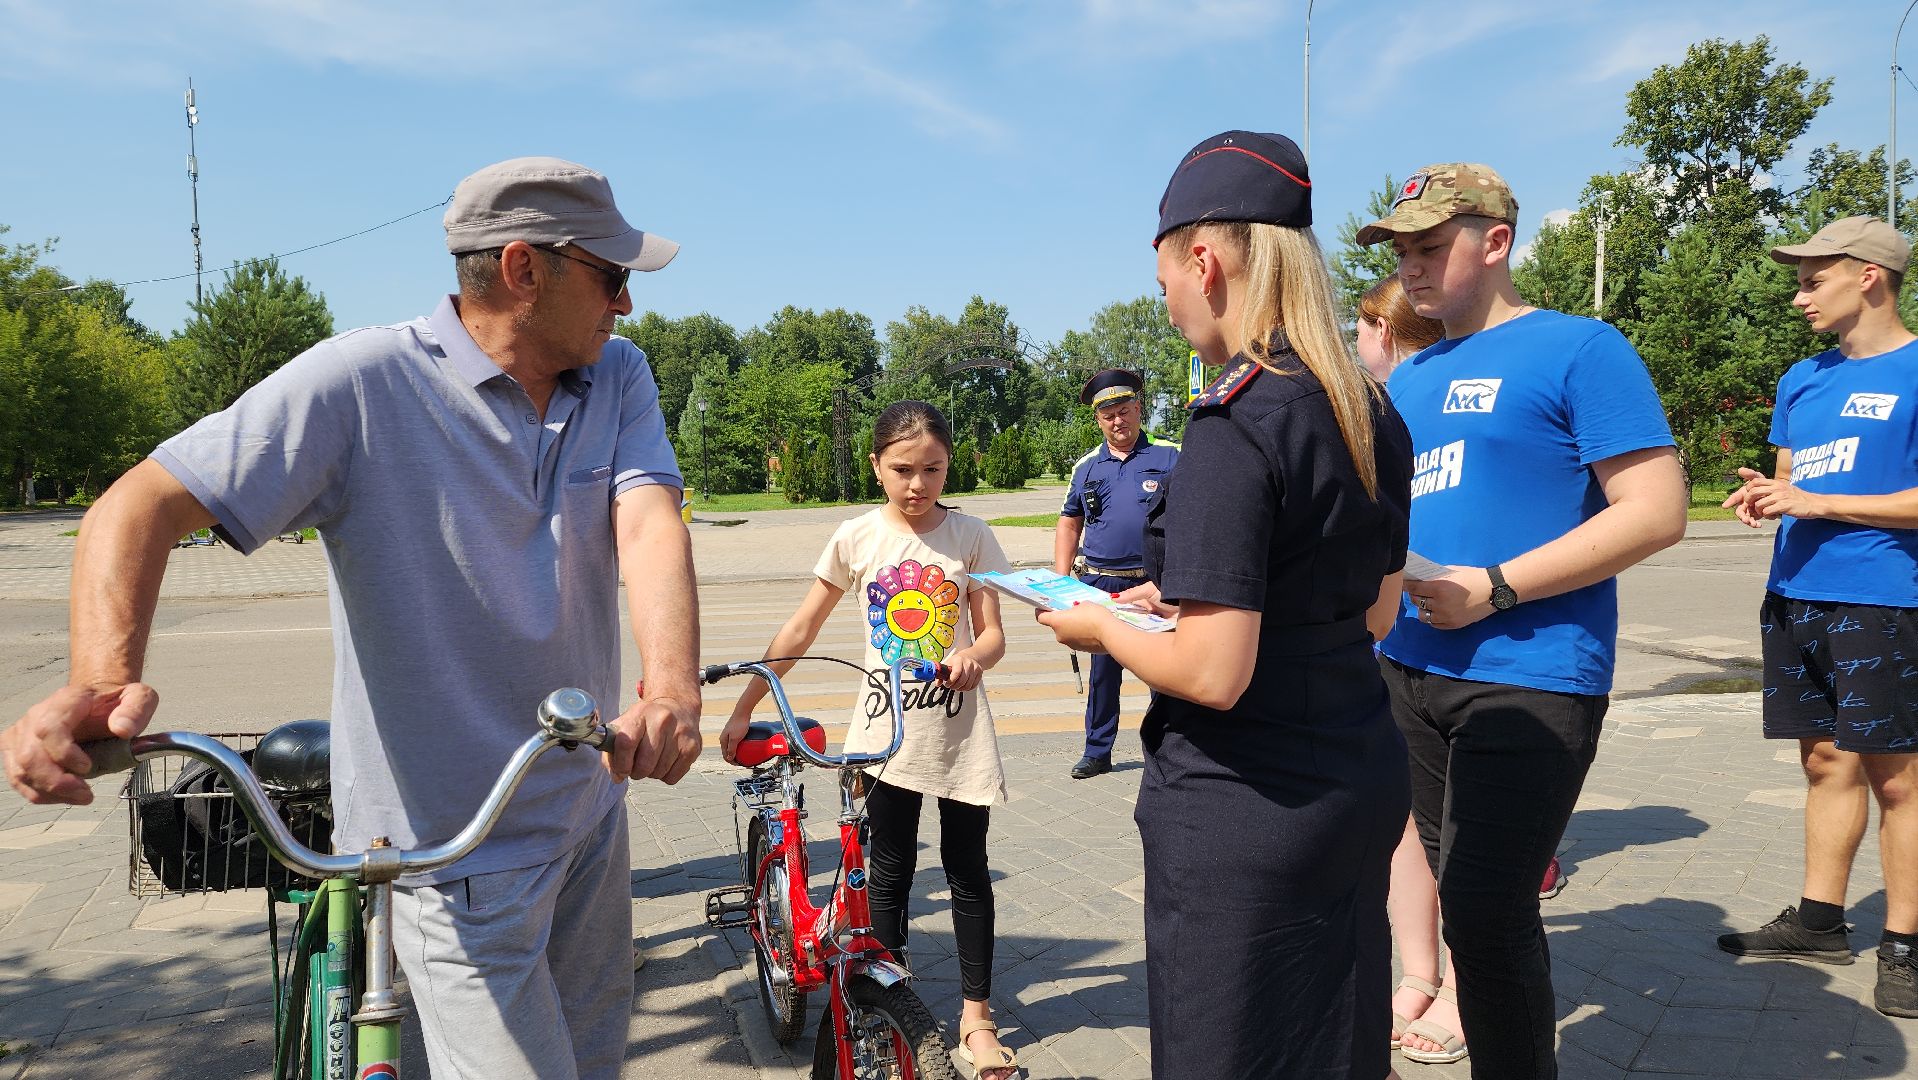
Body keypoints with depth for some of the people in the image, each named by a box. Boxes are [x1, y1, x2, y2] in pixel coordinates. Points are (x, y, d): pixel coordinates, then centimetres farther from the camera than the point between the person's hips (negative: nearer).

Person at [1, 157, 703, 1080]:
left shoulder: (620, 378, -2)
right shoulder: (362, 382, -16)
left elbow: (648, 520, -18)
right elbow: (143, 503, -19)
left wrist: (671, 691, -38)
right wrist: (104, 681, -38)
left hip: (592, 812, 6)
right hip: (462, 849, -5)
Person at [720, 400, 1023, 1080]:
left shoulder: (970, 536, -3)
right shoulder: (857, 538, -3)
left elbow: (993, 634, -1)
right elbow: (800, 631, 3)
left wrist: (974, 657, -25)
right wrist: (743, 709, 2)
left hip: (960, 728, 0)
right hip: (888, 730, 0)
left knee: (967, 872, 8)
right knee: (888, 874, 8)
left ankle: (976, 1017, 22)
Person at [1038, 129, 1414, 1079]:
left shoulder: (1233, 426, -21)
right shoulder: (1371, 414, 5)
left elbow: (1213, 673, -24)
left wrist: (1102, 629, -5)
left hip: (1248, 810, -8)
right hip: (1363, 781, 8)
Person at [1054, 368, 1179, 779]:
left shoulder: (1170, 456, 0)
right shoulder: (1087, 466, 9)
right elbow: (1069, 525, 15)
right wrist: (1060, 581, 7)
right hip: (1100, 583, 3)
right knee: (1102, 669, 11)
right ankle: (1097, 752, 22)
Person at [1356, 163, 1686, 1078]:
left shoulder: (1578, 349, -6)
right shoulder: (1409, 378, 15)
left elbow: (1657, 511, -13)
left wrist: (1493, 589, -19)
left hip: (1528, 678, -7)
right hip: (1408, 668, 7)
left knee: (1483, 913, -8)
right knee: (1459, 895, 14)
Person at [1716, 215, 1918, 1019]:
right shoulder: (1802, 381, 15)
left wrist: (1816, 502, -16)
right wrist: (1765, 496, 0)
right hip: (1794, 597, 7)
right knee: (1826, 761, 13)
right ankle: (1819, 921, 21)